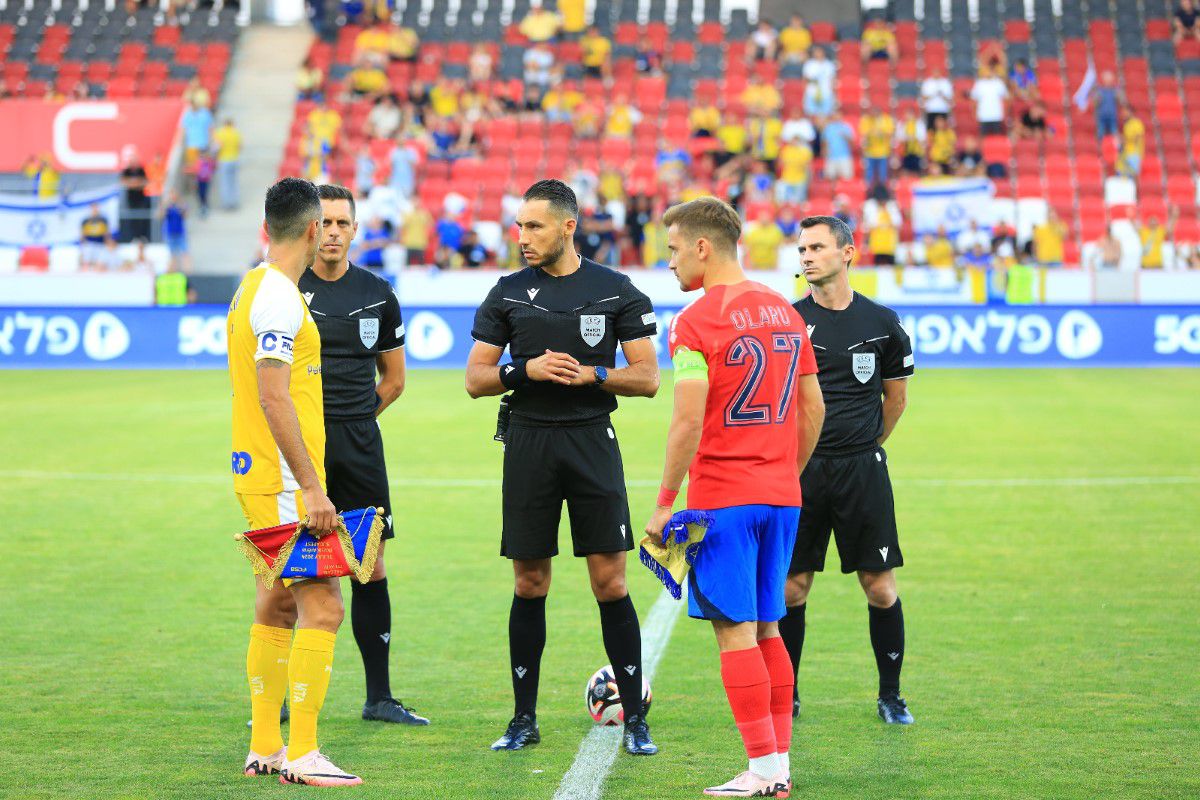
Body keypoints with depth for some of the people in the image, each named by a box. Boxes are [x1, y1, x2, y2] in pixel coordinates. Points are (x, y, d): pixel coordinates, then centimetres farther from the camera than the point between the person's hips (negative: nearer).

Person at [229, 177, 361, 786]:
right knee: (321, 606, -11)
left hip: (259, 477, 10)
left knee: (277, 608, 14)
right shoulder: (279, 298, -16)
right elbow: (273, 398, -21)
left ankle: (264, 748, 19)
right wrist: (311, 487, -21)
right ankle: (302, 756, -13)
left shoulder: (254, 288, 15)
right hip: (284, 481, -10)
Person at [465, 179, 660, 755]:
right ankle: (524, 719, 13)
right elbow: (475, 379, 7)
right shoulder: (509, 293, 7)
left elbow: (647, 378, 2)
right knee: (529, 584, 5)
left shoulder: (617, 292, 2)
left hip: (593, 442, -2)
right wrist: (526, 369, -10)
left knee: (610, 582, -4)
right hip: (529, 443, 2)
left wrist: (592, 374, -14)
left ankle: (635, 718, 3)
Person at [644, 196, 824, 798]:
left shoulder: (695, 322, -11)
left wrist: (664, 502, -10)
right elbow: (813, 408, 14)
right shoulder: (784, 311, 11)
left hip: (721, 498, -7)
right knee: (766, 628, 13)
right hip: (781, 497, 7)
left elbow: (688, 421, -17)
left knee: (735, 631, -3)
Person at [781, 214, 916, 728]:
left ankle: (890, 695, 14)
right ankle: (786, 697, 15)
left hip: (862, 469, 0)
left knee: (880, 588, 0)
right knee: (791, 586, 1)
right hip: (799, 469, 0)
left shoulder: (881, 323, 4)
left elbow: (895, 397, 16)